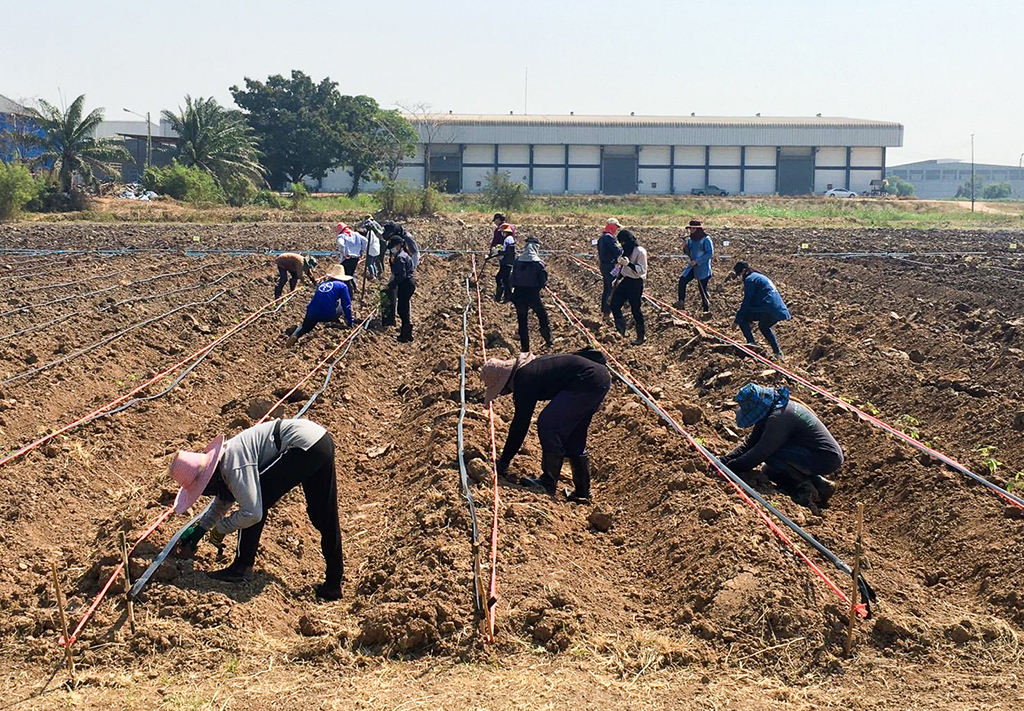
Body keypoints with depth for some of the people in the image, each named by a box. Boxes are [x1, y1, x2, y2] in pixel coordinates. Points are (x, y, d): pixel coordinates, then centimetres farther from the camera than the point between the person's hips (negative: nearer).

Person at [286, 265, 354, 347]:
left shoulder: (322, 283, 22)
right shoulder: (342, 286, 7)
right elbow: (347, 306, 4)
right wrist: (350, 324, 10)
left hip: (312, 314, 3)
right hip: (328, 316, -3)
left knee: (304, 327, 27)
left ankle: (295, 335, -1)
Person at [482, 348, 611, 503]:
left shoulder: (524, 380, -15)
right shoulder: (526, 370, 15)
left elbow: (520, 424, -14)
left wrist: (503, 461, -8)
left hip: (587, 382, -11)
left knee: (548, 424, -11)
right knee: (574, 440, 17)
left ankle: (548, 483, -7)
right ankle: (582, 492, 23)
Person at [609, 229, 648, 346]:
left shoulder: (640, 251, -16)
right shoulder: (626, 250, 10)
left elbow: (642, 270, -21)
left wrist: (628, 264, -30)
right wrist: (618, 278, 18)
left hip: (635, 283, -8)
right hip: (625, 281, 9)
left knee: (635, 309, -1)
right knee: (614, 304, 4)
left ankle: (641, 336, 13)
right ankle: (621, 330, 17)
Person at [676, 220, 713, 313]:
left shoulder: (706, 239, -12)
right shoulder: (690, 239, 10)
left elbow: (710, 253, -18)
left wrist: (697, 261, -21)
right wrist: (685, 248, -5)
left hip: (703, 268, -7)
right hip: (692, 266, 7)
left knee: (702, 288, -2)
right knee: (682, 281, -8)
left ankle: (706, 309, 10)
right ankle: (681, 303, -3)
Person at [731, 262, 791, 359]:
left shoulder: (750, 279, -4)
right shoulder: (760, 276, 26)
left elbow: (747, 301, -6)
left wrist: (738, 319, 0)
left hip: (768, 310, -9)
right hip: (779, 310, 9)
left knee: (742, 318, 1)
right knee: (764, 326, 33)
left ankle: (751, 343, -10)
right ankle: (778, 352, 30)